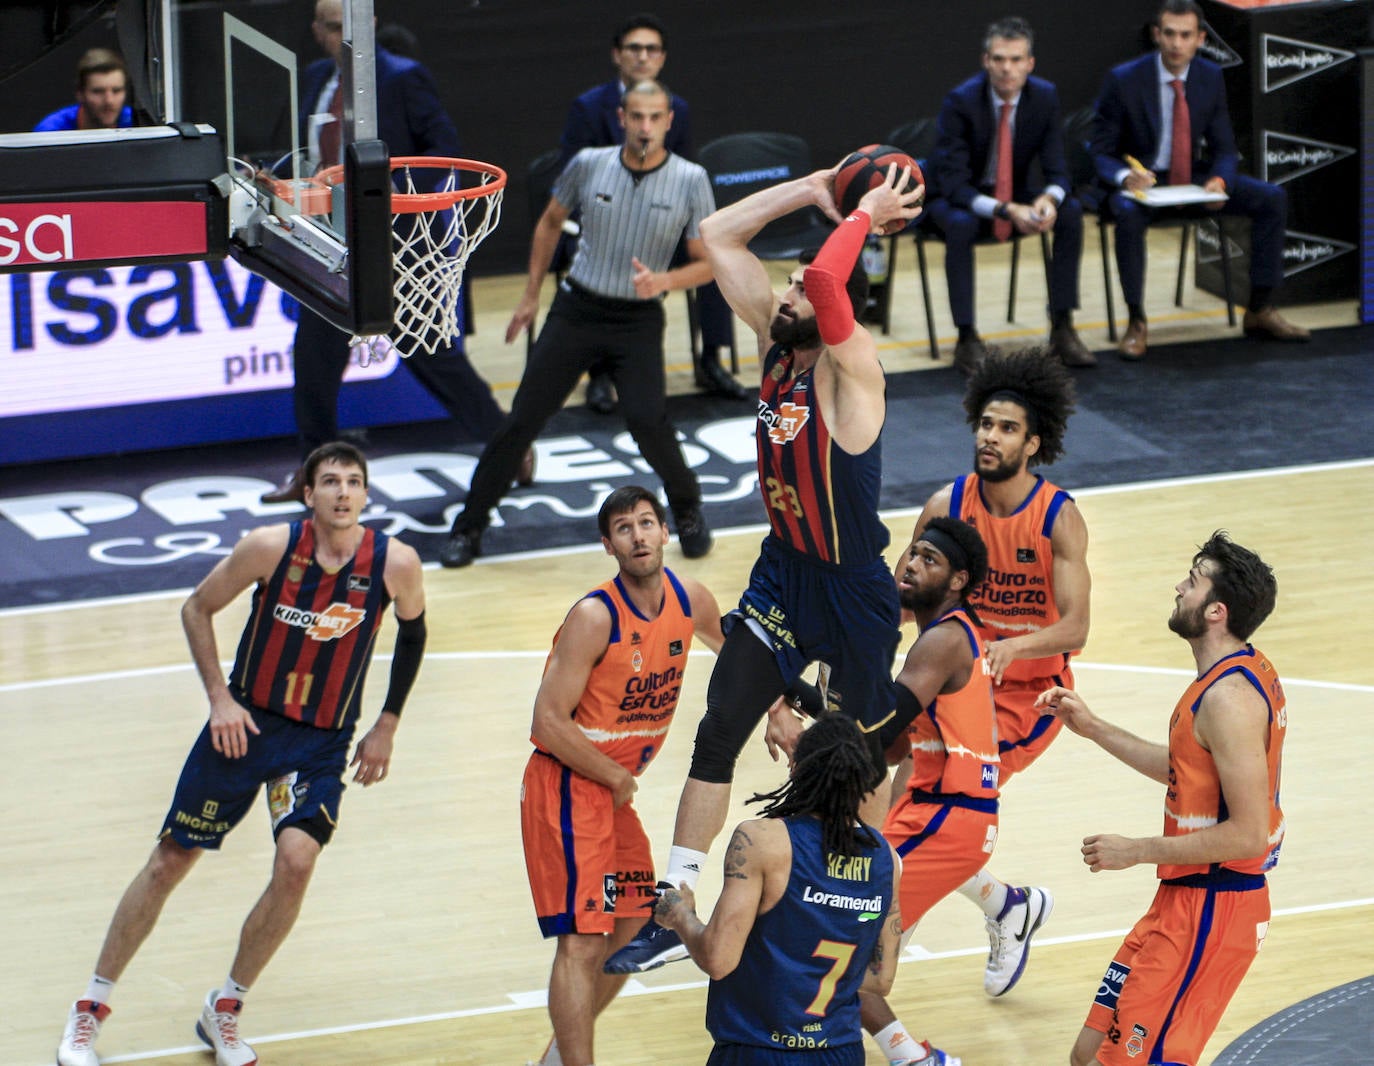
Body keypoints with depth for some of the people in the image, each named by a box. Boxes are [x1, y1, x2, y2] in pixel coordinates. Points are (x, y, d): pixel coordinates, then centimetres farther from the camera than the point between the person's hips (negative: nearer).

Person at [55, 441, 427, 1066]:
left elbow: (413, 631, 9)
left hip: (323, 742, 1)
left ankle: (224, 1013, 0)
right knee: (170, 862, 3)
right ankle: (91, 1008, 18)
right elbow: (197, 609, -2)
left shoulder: (395, 563, -13)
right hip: (244, 723, -1)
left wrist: (386, 726, 7)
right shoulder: (271, 547, -17)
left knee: (296, 860, -20)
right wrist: (220, 697, -10)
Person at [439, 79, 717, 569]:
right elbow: (550, 223, 13)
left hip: (639, 320, -1)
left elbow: (707, 262, -2)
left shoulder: (690, 181, -8)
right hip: (577, 308, 1)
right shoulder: (589, 164, -5)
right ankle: (469, 527, 9)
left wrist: (665, 280, -21)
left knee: (647, 419, -19)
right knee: (523, 418, -2)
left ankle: (688, 510, 9)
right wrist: (531, 295, 14)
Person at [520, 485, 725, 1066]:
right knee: (582, 942, -14)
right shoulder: (595, 616, -22)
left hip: (616, 786, 8)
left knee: (630, 929, 15)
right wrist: (618, 777, -15)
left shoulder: (691, 600, -1)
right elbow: (548, 723, -23)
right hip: (567, 785, -8)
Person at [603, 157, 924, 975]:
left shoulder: (852, 366, -22)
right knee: (718, 736, -2)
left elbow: (826, 282, -43)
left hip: (853, 588, -6)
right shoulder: (776, 338, -2)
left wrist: (865, 216, -27)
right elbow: (719, 236, 2)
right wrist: (815, 191, -4)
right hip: (782, 574, 6)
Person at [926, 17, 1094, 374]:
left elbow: (1057, 171, -8)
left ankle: (1062, 328, -12)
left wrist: (1049, 198, -33)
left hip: (1016, 195, 4)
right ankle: (967, 338, -28)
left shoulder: (1045, 97, -11)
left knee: (1071, 212, -20)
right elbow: (953, 183, -27)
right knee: (960, 225, -37)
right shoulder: (961, 101, -23)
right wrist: (1005, 210, -41)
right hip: (959, 198, -4)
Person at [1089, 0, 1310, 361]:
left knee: (1272, 198, -11)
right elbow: (1100, 153, -9)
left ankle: (1260, 311, -2)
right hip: (1140, 181, -5)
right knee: (1129, 213, -40)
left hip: (1192, 180, 5)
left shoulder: (1210, 77, 0)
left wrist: (1219, 181, -20)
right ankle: (1136, 323, -27)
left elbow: (1224, 148, 4)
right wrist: (1126, 178, -32)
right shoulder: (1123, 81, -12)